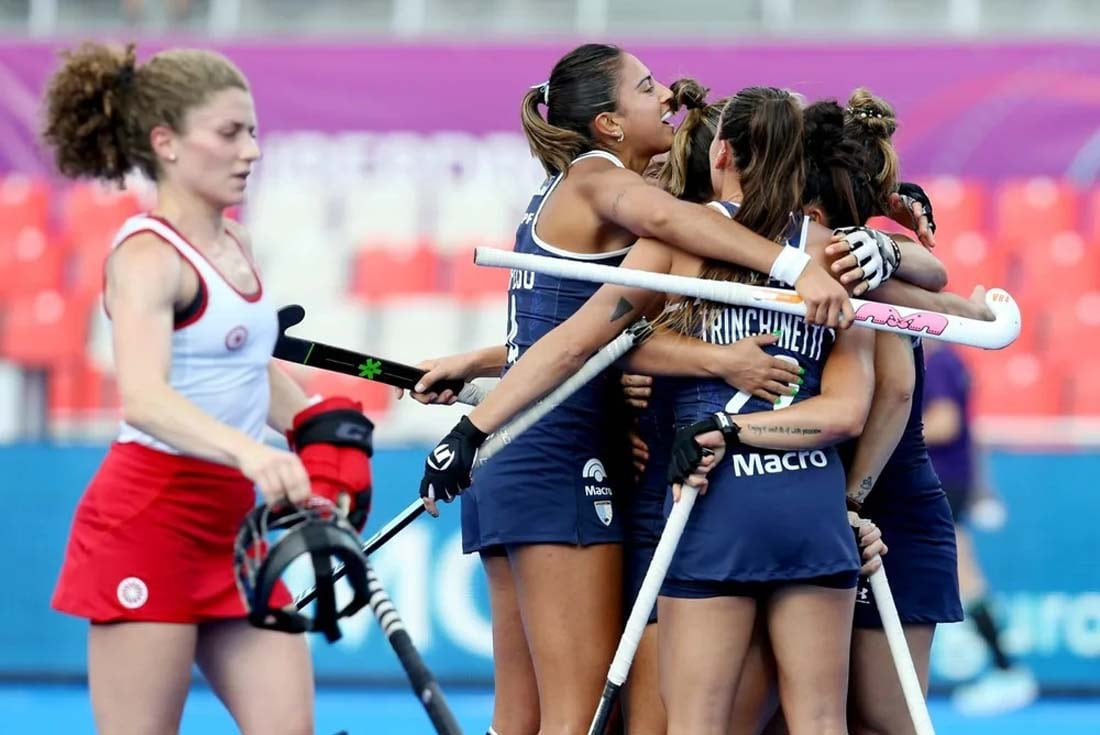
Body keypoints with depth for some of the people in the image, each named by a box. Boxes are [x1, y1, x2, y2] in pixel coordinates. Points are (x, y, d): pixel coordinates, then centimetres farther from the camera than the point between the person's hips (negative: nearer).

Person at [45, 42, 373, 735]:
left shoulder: (233, 244, 11)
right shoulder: (148, 256, -14)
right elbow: (142, 399, -32)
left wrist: (321, 426, 9)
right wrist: (249, 453, -48)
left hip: (230, 529, 8)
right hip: (148, 522, -8)